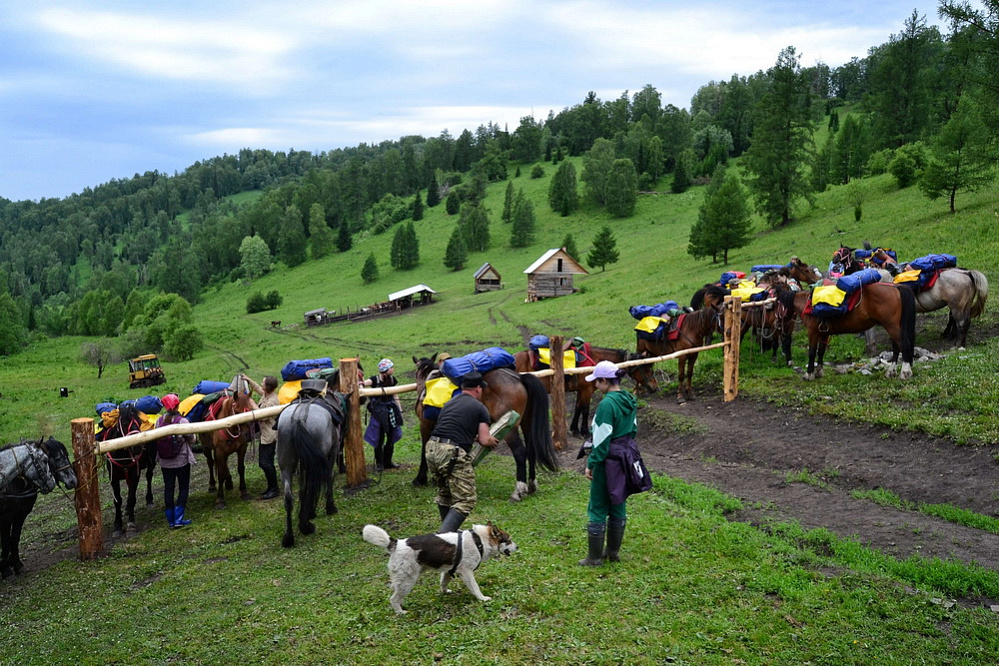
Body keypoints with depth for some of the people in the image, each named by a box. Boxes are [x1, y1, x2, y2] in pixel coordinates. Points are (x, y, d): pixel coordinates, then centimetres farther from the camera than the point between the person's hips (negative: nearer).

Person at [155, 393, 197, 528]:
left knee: (168, 488, 12)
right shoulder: (183, 421, -16)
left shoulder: (159, 421, -6)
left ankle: (171, 520, 19)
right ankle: (178, 518, 3)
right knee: (183, 488, 10)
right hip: (182, 460, -3)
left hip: (164, 462, 4)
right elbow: (192, 439, -9)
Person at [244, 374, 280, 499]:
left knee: (265, 462, -9)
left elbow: (263, 416, -21)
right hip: (265, 433, 10)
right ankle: (271, 488, 22)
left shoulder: (272, 401, -23)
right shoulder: (266, 394, 6)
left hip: (269, 435, -10)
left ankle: (273, 489, 0)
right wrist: (248, 380, 25)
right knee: (265, 462, 14)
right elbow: (257, 388, 27)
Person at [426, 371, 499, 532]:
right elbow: (484, 440, 0)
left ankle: (447, 530, 34)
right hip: (453, 454, -7)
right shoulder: (480, 408, 4)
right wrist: (492, 441, 22)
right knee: (465, 500, -2)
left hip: (432, 448, 7)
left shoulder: (450, 403, 22)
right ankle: (442, 536, -18)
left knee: (444, 493, 26)